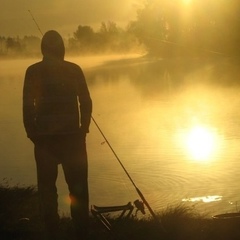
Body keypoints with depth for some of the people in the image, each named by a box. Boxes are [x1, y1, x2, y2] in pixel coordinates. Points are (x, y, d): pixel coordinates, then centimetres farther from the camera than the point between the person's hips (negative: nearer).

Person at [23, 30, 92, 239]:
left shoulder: (33, 72, -4)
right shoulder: (74, 69, -1)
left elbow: (27, 106, -7)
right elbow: (85, 102, -2)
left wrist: (33, 133, 2)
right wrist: (83, 129, 9)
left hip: (44, 138, 0)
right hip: (72, 137, 0)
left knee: (47, 188, 10)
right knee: (78, 187, 6)